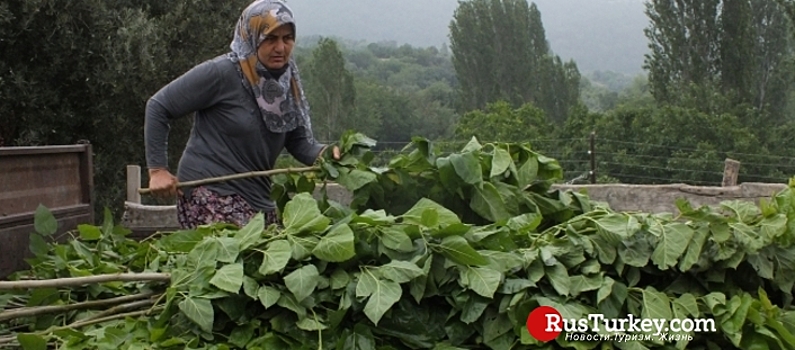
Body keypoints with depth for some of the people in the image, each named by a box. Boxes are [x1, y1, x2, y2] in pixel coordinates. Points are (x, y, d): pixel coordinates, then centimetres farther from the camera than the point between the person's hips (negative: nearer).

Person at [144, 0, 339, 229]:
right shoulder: (221, 73, -13)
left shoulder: (287, 83, 7)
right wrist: (157, 169, -11)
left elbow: (300, 142, 8)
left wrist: (325, 154, -14)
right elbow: (158, 106, -8)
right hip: (210, 197, -7)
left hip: (257, 200, 7)